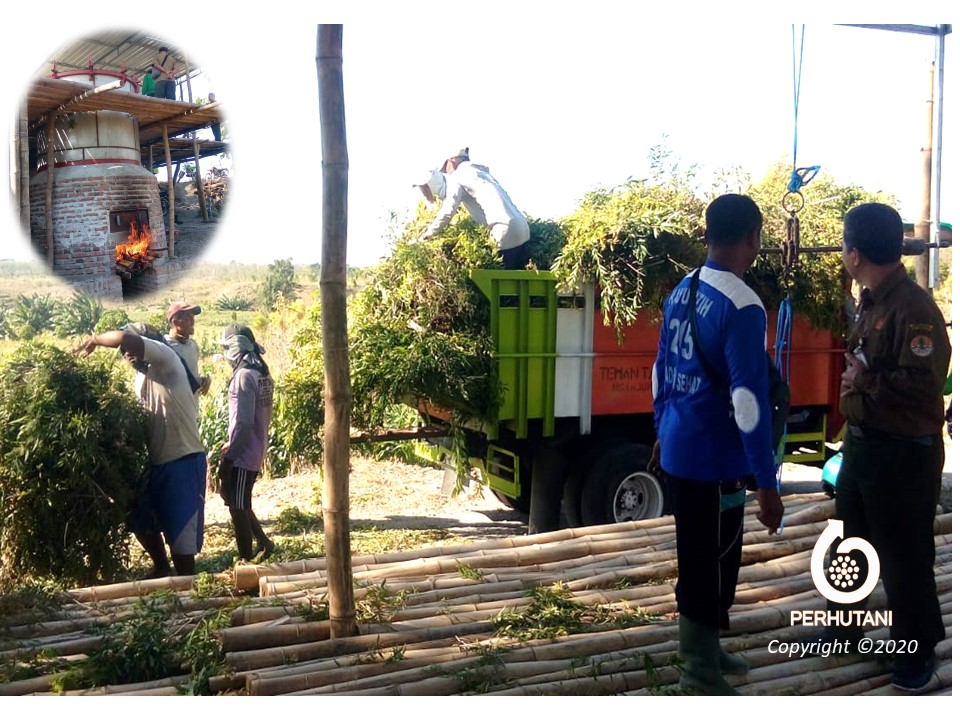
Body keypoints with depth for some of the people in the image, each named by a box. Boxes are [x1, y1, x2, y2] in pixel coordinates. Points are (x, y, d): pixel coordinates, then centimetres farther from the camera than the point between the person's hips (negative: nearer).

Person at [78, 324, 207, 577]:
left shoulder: (166, 361, -13)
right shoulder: (140, 379, 14)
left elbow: (127, 338, -28)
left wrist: (95, 340, -13)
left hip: (184, 460, -9)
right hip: (157, 462, 9)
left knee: (180, 528, -2)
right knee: (141, 519, 21)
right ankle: (162, 568, 41)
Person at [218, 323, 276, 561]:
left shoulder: (244, 375, -20)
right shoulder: (262, 373, 9)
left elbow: (244, 422, -23)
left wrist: (228, 456, -16)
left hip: (242, 454, -9)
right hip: (255, 450, 9)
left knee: (238, 507, 3)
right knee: (240, 504, 21)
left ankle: (246, 558, 13)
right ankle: (263, 543, 24)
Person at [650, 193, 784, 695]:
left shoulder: (682, 292, 5)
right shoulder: (742, 306, -21)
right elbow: (748, 400, -23)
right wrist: (767, 482, -18)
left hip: (678, 450, 8)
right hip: (714, 460, -8)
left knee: (697, 559, 21)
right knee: (713, 565, 6)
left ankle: (700, 651, 37)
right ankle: (703, 674, 19)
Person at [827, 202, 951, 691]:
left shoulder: (914, 308, -22)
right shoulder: (871, 301, 8)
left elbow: (923, 383, -29)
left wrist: (864, 382, -20)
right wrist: (854, 381, 2)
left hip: (905, 452, -9)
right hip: (862, 441, 10)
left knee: (903, 553, 5)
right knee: (850, 541, 21)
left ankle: (919, 648, 23)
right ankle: (844, 624, 38)